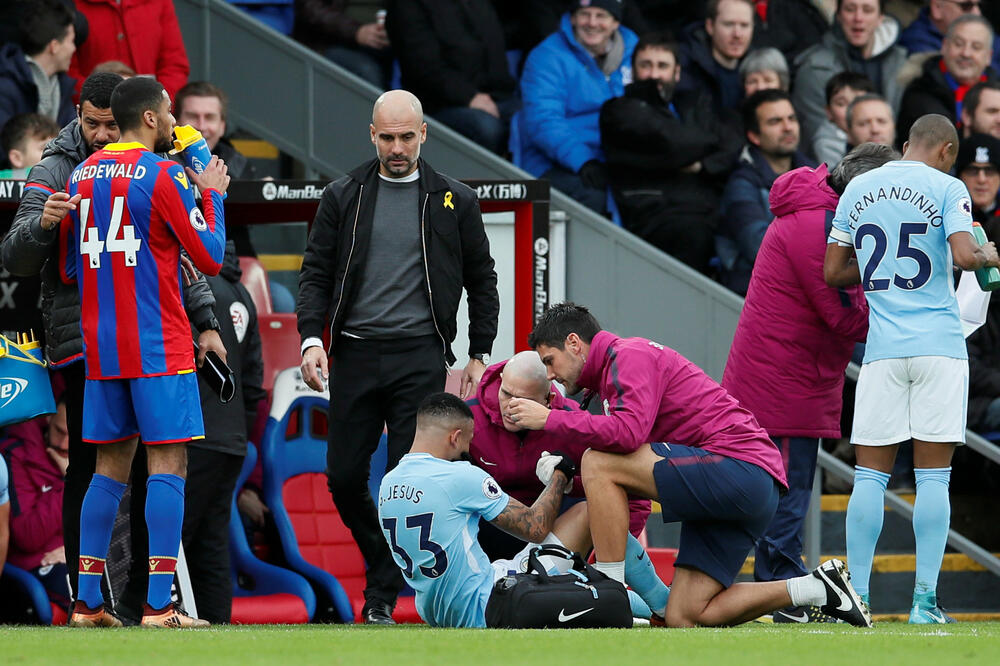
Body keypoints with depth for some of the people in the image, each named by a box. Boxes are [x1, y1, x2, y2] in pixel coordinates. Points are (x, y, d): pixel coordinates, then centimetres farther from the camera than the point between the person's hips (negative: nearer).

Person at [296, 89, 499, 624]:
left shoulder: (454, 202, 8)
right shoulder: (343, 197, 9)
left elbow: (482, 283, 13)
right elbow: (315, 272, 7)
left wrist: (479, 355, 6)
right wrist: (311, 337, -7)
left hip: (420, 357, -2)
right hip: (355, 354, 2)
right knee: (344, 477, -1)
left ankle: (381, 599, -2)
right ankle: (386, 562, 23)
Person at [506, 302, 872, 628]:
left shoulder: (629, 356, -6)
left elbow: (628, 433, -25)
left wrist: (550, 419, -16)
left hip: (739, 465, -10)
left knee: (599, 463, -17)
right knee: (683, 616, 3)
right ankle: (818, 589, 8)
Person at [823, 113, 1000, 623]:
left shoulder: (857, 189, 12)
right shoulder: (946, 188, -2)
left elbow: (833, 272, 12)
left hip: (882, 349, 3)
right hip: (939, 346, -3)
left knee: (870, 474, 5)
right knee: (933, 475, -1)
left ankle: (856, 595, 0)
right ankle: (925, 601, -5)